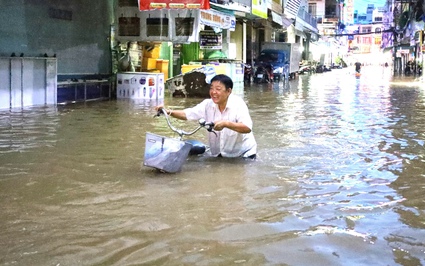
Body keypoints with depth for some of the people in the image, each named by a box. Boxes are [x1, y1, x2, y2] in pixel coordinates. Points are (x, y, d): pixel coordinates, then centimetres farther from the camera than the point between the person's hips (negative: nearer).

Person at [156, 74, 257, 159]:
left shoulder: (238, 104, -20)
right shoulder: (208, 104, -5)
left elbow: (248, 128, -31)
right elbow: (187, 114, -7)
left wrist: (225, 124, -44)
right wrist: (169, 112, -24)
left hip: (243, 153, -5)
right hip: (219, 154, 5)